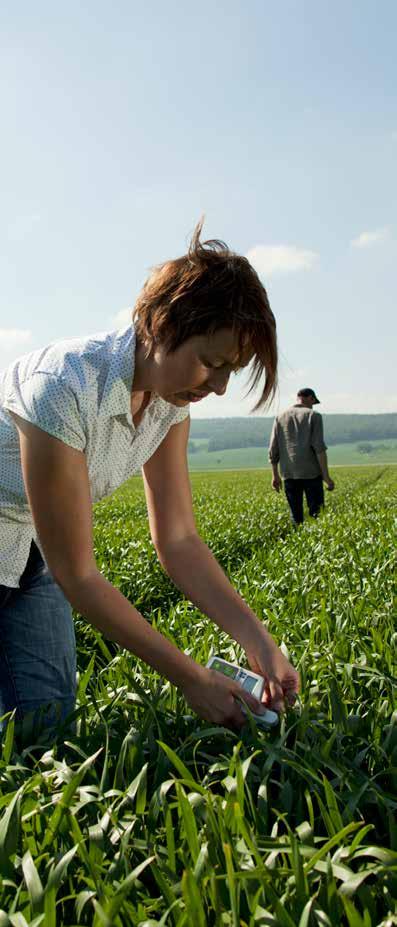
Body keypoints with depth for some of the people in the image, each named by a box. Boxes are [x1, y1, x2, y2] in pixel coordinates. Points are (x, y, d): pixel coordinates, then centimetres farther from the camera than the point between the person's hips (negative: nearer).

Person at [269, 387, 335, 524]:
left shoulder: (280, 418, 10)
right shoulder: (313, 416, 0)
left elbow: (273, 450, 8)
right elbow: (319, 448, -10)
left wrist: (275, 475, 15)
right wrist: (326, 476, -8)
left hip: (289, 474, 3)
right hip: (311, 472, -3)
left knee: (296, 516, 8)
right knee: (316, 513, 2)